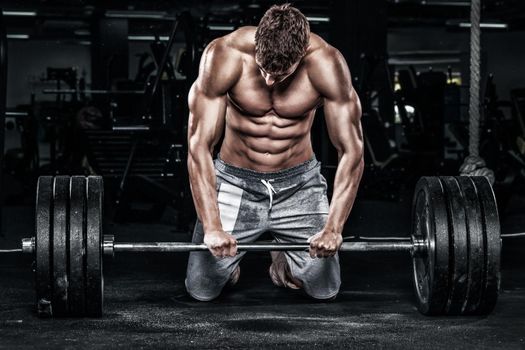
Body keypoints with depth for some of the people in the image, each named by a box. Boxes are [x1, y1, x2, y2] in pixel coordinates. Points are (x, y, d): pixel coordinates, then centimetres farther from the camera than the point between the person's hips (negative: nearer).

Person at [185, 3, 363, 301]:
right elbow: (199, 144, -22)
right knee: (202, 289, -8)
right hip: (235, 181, 0)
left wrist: (333, 228, -25)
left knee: (325, 288, -5)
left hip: (299, 182, 1)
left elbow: (351, 150, -17)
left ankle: (284, 258, 28)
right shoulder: (225, 56, -24)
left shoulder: (326, 64, -23)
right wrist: (212, 226, -29)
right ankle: (230, 258, 27)